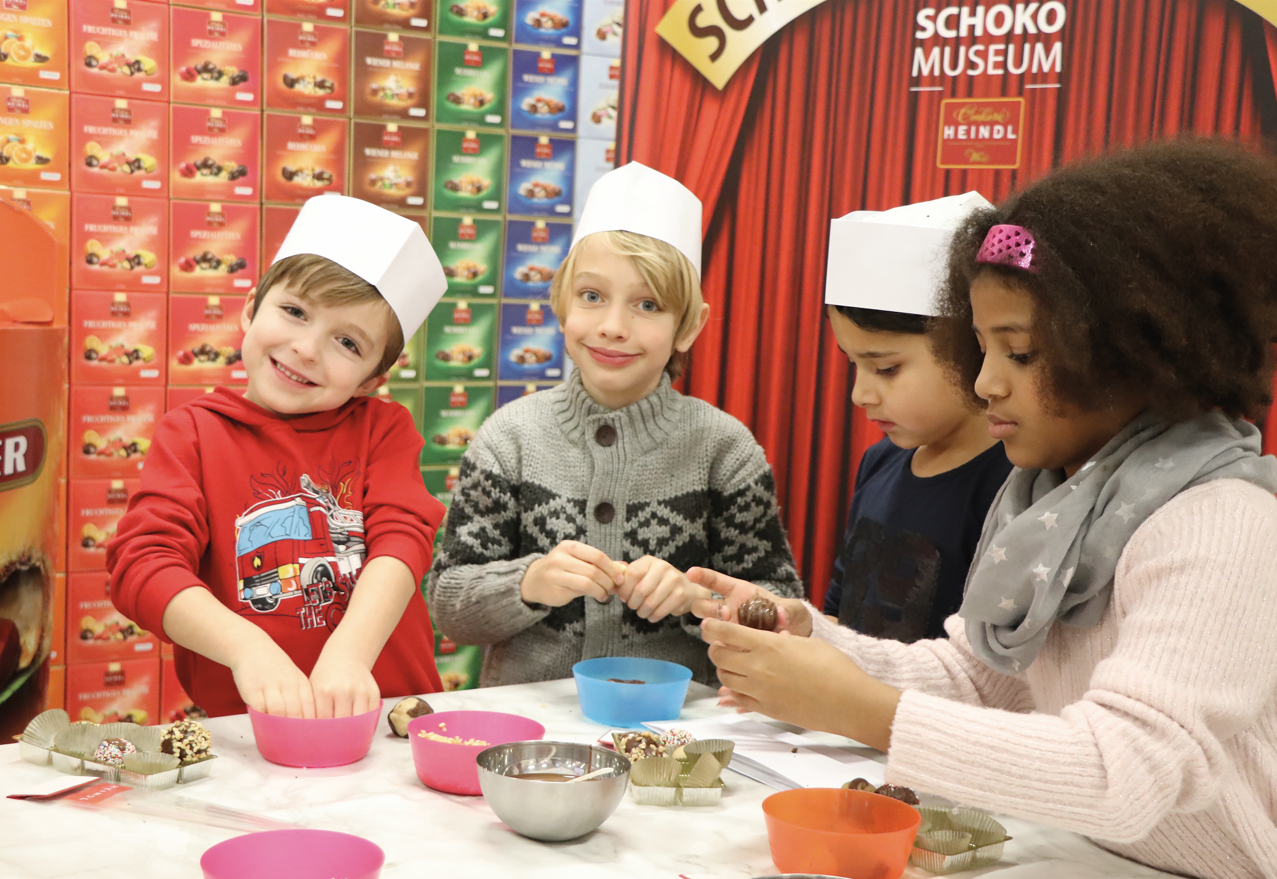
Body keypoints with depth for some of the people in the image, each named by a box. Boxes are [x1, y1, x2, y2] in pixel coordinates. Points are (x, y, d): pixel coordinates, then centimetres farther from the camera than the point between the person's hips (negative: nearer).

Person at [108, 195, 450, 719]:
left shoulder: (384, 430, 10)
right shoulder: (193, 433, 6)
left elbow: (401, 540, -7)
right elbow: (143, 563, -8)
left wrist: (348, 654, -26)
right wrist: (248, 647, -26)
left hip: (386, 709, 3)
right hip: (243, 730, -3)